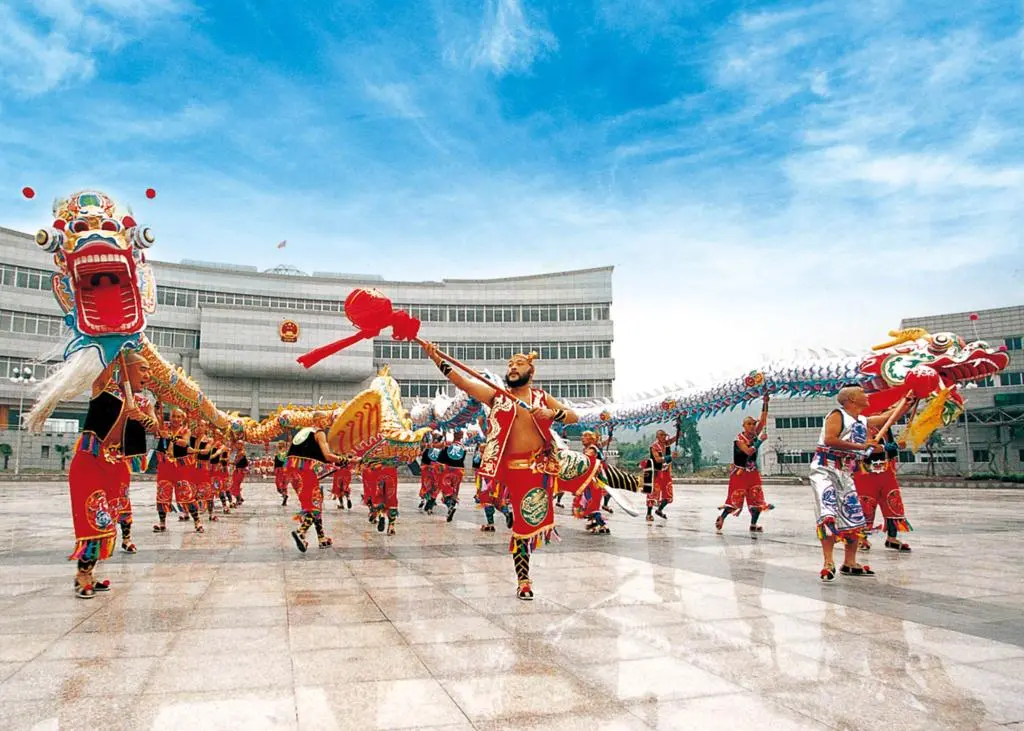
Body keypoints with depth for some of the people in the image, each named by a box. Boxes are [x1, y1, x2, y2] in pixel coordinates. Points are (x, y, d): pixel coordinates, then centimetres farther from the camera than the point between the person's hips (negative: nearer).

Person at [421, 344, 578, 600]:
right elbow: (461, 382, -4)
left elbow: (573, 416, 5)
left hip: (541, 464, 1)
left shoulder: (542, 397, 11)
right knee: (522, 522, 1)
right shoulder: (496, 396, 6)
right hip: (515, 466, -1)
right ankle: (523, 581, 10)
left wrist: (551, 413, -15)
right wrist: (437, 359, -14)